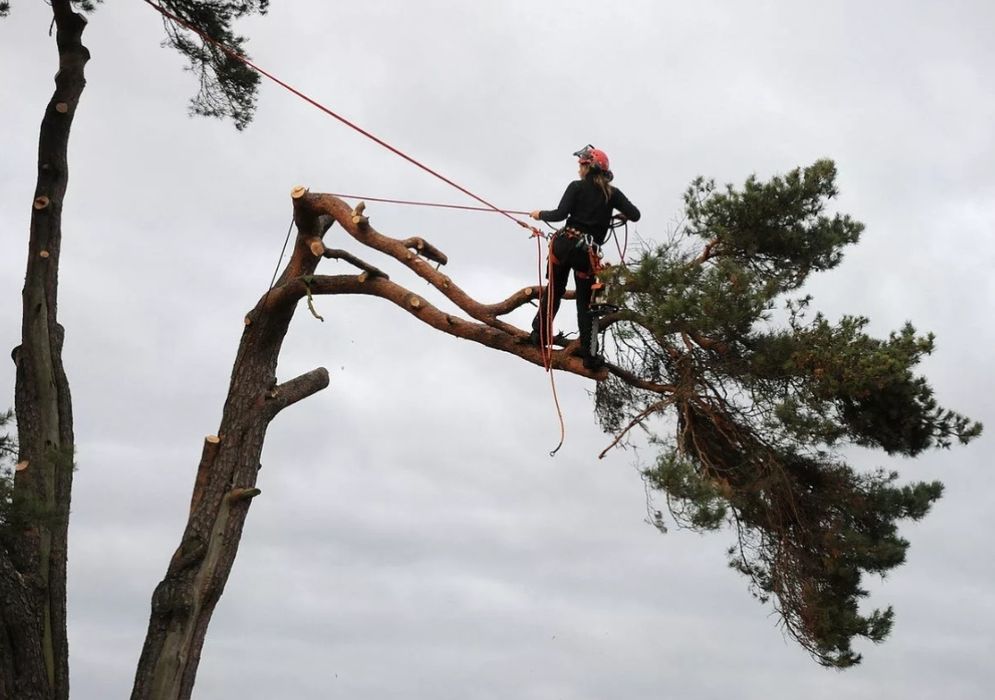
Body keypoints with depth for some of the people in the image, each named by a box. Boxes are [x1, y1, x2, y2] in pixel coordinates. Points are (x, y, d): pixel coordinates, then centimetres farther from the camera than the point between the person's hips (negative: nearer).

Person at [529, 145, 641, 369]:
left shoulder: (577, 187, 0)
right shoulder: (612, 193, 8)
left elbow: (560, 214, -10)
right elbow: (635, 215, 4)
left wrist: (540, 214, 8)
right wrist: (620, 213, 27)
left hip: (565, 242, -1)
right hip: (588, 251, 1)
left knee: (554, 290, 16)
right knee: (585, 302, 7)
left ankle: (540, 334, 16)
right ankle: (588, 354, 3)